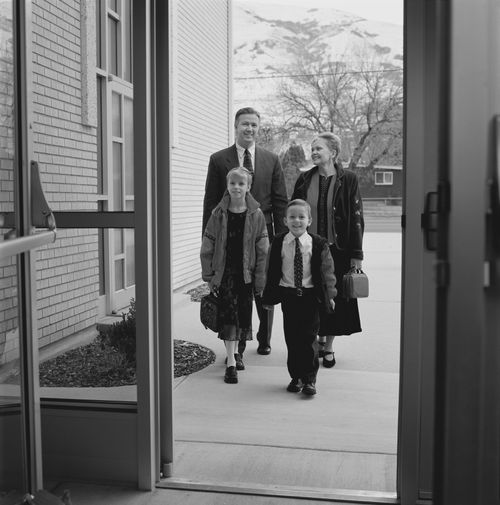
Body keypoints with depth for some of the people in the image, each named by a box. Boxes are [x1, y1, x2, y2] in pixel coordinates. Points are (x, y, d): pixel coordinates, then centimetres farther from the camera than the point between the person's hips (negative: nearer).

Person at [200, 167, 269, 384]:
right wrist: (209, 275, -2)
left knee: (244, 314, 9)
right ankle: (231, 362, -2)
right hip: (224, 272, -1)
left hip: (246, 273, 1)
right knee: (228, 314, -5)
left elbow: (262, 250, -1)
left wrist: (260, 279, -4)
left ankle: (235, 351, 31)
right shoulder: (218, 214, -2)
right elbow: (207, 247, 2)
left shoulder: (256, 214, -2)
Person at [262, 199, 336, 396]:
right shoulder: (278, 243, 0)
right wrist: (269, 296, 5)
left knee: (309, 339, -1)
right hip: (288, 296, 2)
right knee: (292, 339, 7)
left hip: (310, 296, -1)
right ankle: (296, 377, 20)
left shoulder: (318, 244, -4)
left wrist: (329, 295, 1)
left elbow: (327, 270, 3)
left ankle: (309, 379, 10)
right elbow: (271, 271, 5)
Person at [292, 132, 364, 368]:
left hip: (337, 250, -2)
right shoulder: (304, 179, 5)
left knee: (335, 297, 5)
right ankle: (318, 339, 28)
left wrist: (356, 254, -7)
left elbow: (357, 218, -3)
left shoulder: (348, 179, -3)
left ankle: (328, 347, 20)